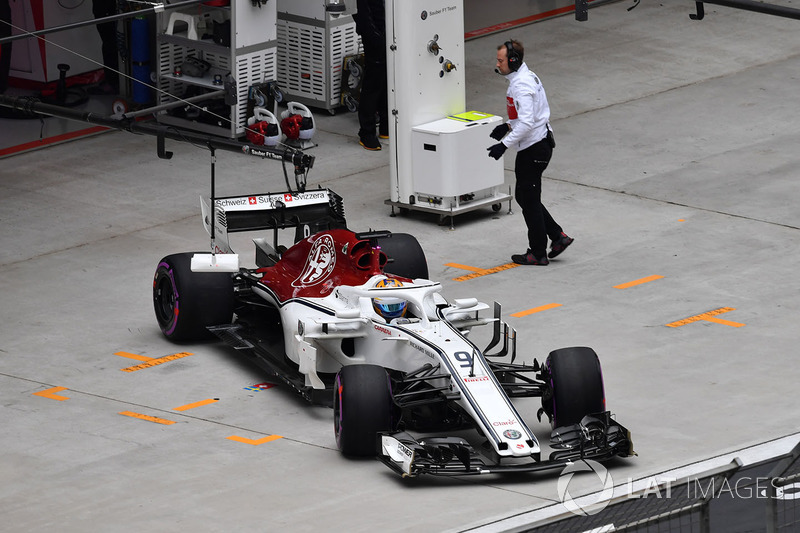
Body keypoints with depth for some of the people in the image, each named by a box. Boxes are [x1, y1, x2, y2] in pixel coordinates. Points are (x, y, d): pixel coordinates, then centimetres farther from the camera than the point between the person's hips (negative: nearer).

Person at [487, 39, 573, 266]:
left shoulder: (522, 85, -22)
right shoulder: (526, 76, 11)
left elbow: (527, 123, -29)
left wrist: (504, 144, -25)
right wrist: (507, 126, 16)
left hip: (534, 149, -10)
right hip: (537, 145, 10)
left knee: (529, 199, 1)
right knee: (523, 195, 18)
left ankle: (538, 253, 10)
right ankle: (557, 236, 18)